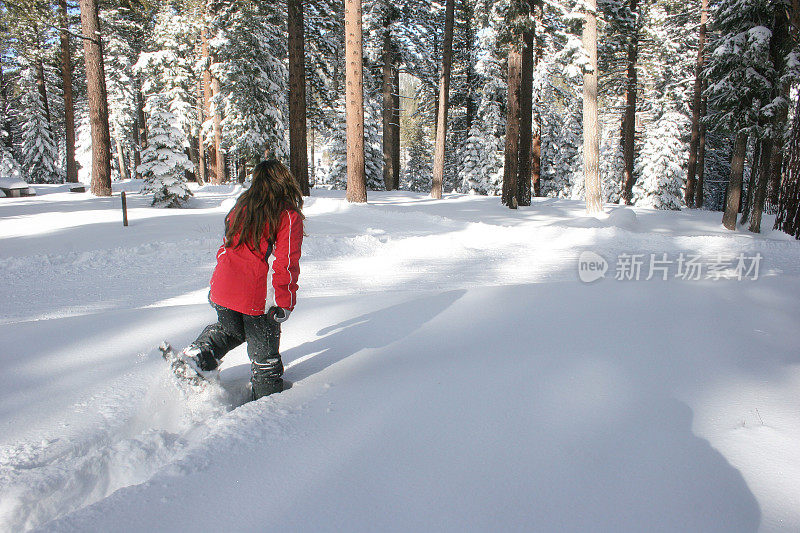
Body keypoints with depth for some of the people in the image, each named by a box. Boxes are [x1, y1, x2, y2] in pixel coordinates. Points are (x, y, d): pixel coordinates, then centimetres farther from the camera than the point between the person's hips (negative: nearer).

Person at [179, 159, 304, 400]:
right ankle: (266, 397, 27)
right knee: (264, 351, 13)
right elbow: (286, 262, -14)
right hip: (259, 296, -5)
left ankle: (199, 353, 13)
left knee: (231, 329, 32)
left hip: (223, 289, 5)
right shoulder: (289, 215, -9)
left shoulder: (241, 207, 8)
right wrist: (284, 303, -10)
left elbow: (227, 246, 17)